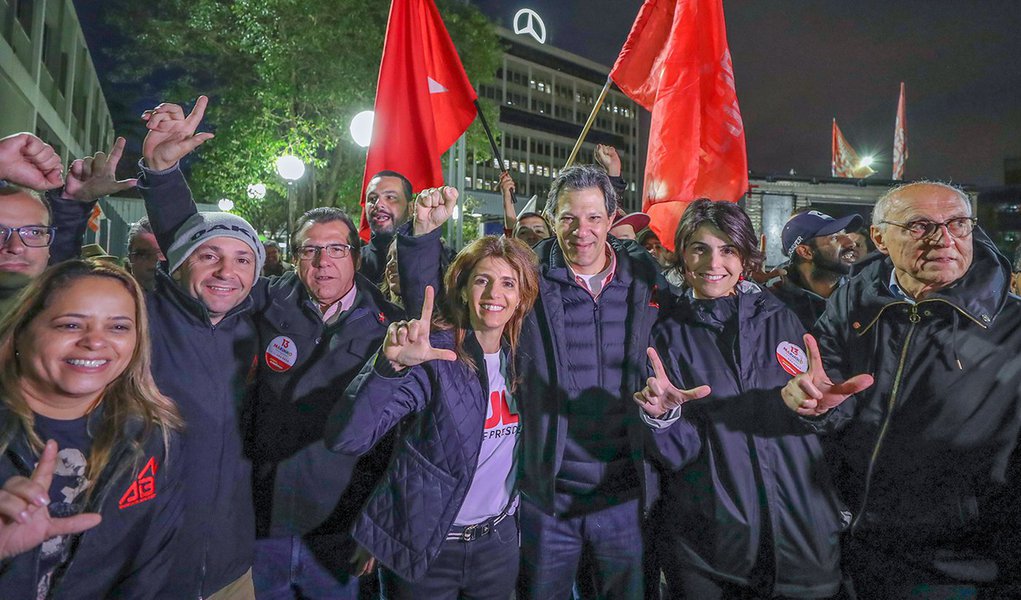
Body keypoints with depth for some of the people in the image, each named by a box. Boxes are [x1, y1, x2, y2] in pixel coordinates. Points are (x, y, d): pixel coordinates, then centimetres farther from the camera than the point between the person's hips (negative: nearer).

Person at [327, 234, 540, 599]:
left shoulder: (518, 356, -3)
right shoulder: (433, 355, -20)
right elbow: (346, 439, -30)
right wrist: (390, 362, -43)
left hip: (499, 539, 5)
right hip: (424, 545, -4)